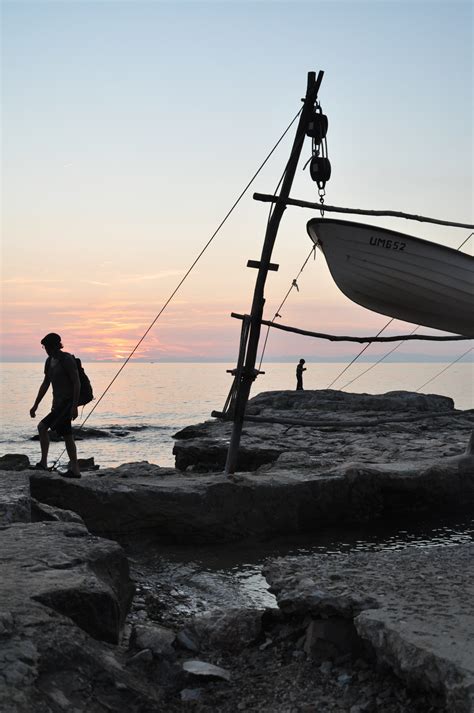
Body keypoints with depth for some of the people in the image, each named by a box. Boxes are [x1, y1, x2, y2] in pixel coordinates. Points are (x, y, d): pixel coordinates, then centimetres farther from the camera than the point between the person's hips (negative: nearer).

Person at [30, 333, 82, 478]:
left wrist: (74, 406, -22)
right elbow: (45, 384, 19)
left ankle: (43, 463, -10)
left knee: (42, 427, -16)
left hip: (67, 402, -9)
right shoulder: (50, 361, 12)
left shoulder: (67, 359, -14)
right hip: (58, 403, 9)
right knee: (67, 436, 9)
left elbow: (77, 383, -16)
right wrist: (35, 405, 18)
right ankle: (75, 470, 12)